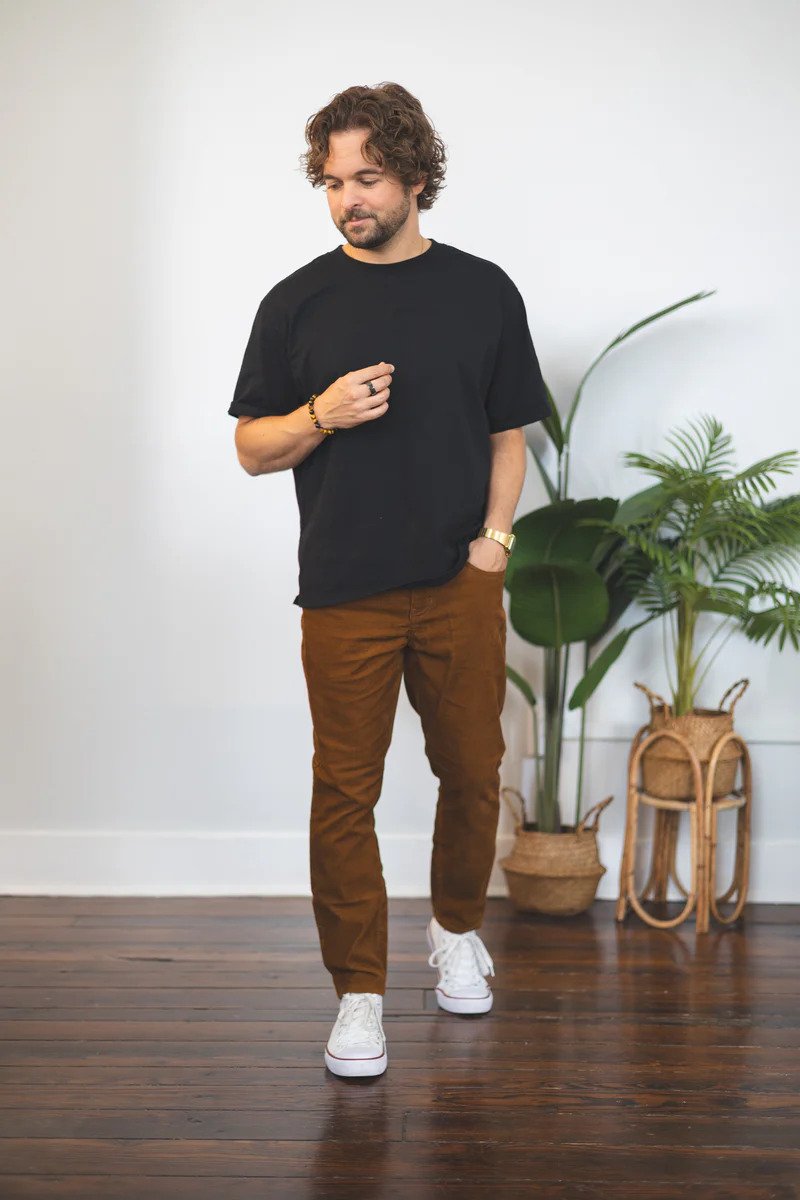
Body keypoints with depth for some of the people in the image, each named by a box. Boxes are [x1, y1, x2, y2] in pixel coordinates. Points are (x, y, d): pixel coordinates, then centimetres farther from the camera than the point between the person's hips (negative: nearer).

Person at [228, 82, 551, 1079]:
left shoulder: (483, 292, 5)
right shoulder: (298, 302, 3)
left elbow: (508, 434, 11)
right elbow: (253, 448, 4)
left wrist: (494, 535, -3)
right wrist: (320, 416, -15)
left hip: (461, 586, 1)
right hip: (345, 594, -1)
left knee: (472, 774, 11)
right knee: (345, 792, 1)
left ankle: (456, 929, 37)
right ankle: (358, 991, 14)